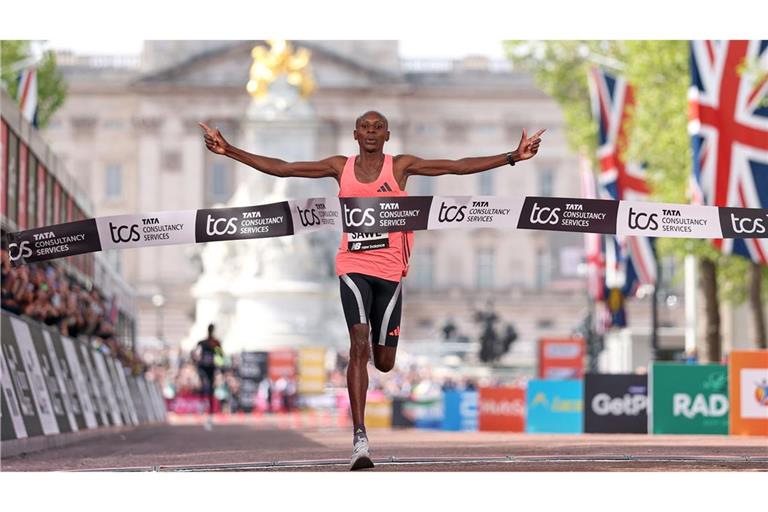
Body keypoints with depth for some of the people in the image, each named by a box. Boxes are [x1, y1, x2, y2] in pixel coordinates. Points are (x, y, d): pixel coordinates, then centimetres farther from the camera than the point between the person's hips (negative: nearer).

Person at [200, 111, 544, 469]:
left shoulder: (400, 167, 3)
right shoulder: (341, 167, 6)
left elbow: (459, 167, -1)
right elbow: (280, 168, 7)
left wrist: (513, 157, -7)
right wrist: (229, 151, 3)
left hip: (390, 271, 1)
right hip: (353, 268, -1)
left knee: (384, 362, 4)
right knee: (359, 345, -18)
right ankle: (360, 438, -20)